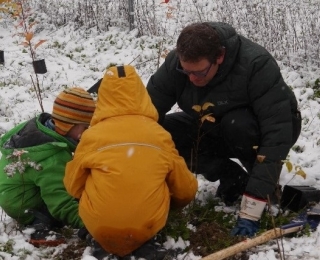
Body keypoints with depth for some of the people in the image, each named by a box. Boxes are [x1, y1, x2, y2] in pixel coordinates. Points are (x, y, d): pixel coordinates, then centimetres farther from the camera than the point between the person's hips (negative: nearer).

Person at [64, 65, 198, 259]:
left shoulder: (92, 136, -1)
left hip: (98, 225, 0)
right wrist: (171, 203, 35)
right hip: (148, 225, 1)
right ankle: (144, 243, 9)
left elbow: (74, 186, 11)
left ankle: (102, 244, 9)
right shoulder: (160, 135, 3)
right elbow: (186, 189, 12)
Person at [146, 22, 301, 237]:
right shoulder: (176, 62, -24)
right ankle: (233, 179, -4)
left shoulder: (257, 65, -36)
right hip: (214, 129, 4)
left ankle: (270, 188, -11)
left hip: (258, 130, -4)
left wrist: (251, 209, -44)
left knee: (237, 126, -38)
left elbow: (277, 134, -40)